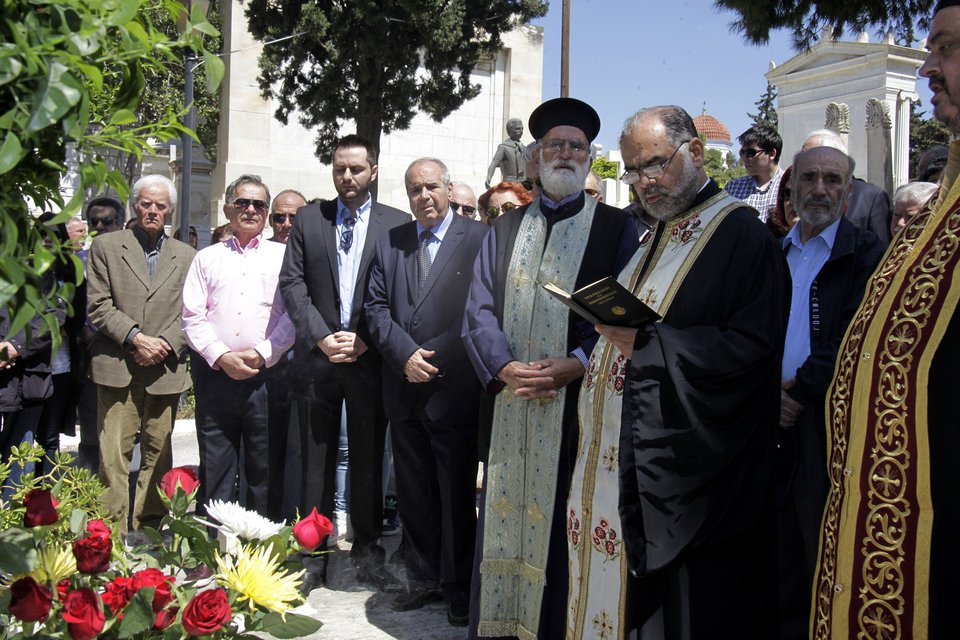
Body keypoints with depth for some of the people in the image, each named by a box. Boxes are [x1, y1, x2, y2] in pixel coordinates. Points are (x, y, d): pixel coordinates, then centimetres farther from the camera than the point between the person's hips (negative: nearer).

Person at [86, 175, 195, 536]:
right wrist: (135, 338, -12)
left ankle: (149, 528, 16)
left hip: (166, 368, 2)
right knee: (114, 455, -3)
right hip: (118, 368, -1)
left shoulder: (187, 256, 12)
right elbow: (98, 306, -1)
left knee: (158, 453, 7)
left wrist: (166, 344, -9)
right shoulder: (105, 246, 8)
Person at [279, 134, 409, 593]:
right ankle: (311, 555, 16)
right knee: (316, 460, 7)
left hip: (370, 360, -1)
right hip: (317, 357, 1)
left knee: (369, 460, 8)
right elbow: (292, 283, 2)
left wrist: (364, 341, -11)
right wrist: (321, 337, -9)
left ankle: (367, 552, 19)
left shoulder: (397, 224, 3)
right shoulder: (309, 219, 9)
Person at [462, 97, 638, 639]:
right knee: (503, 520, 8)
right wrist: (504, 366, -11)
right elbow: (479, 309, 7)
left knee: (566, 525, 2)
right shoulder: (505, 230, 14)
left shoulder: (617, 228, 5)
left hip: (578, 405, -3)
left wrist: (576, 364, -16)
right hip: (508, 405, 3)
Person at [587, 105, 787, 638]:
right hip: (621, 456, 8)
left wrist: (645, 342, -22)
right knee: (619, 587, 13)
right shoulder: (653, 237, 17)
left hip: (686, 469, -8)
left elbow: (752, 347, -20)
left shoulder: (740, 234, -10)